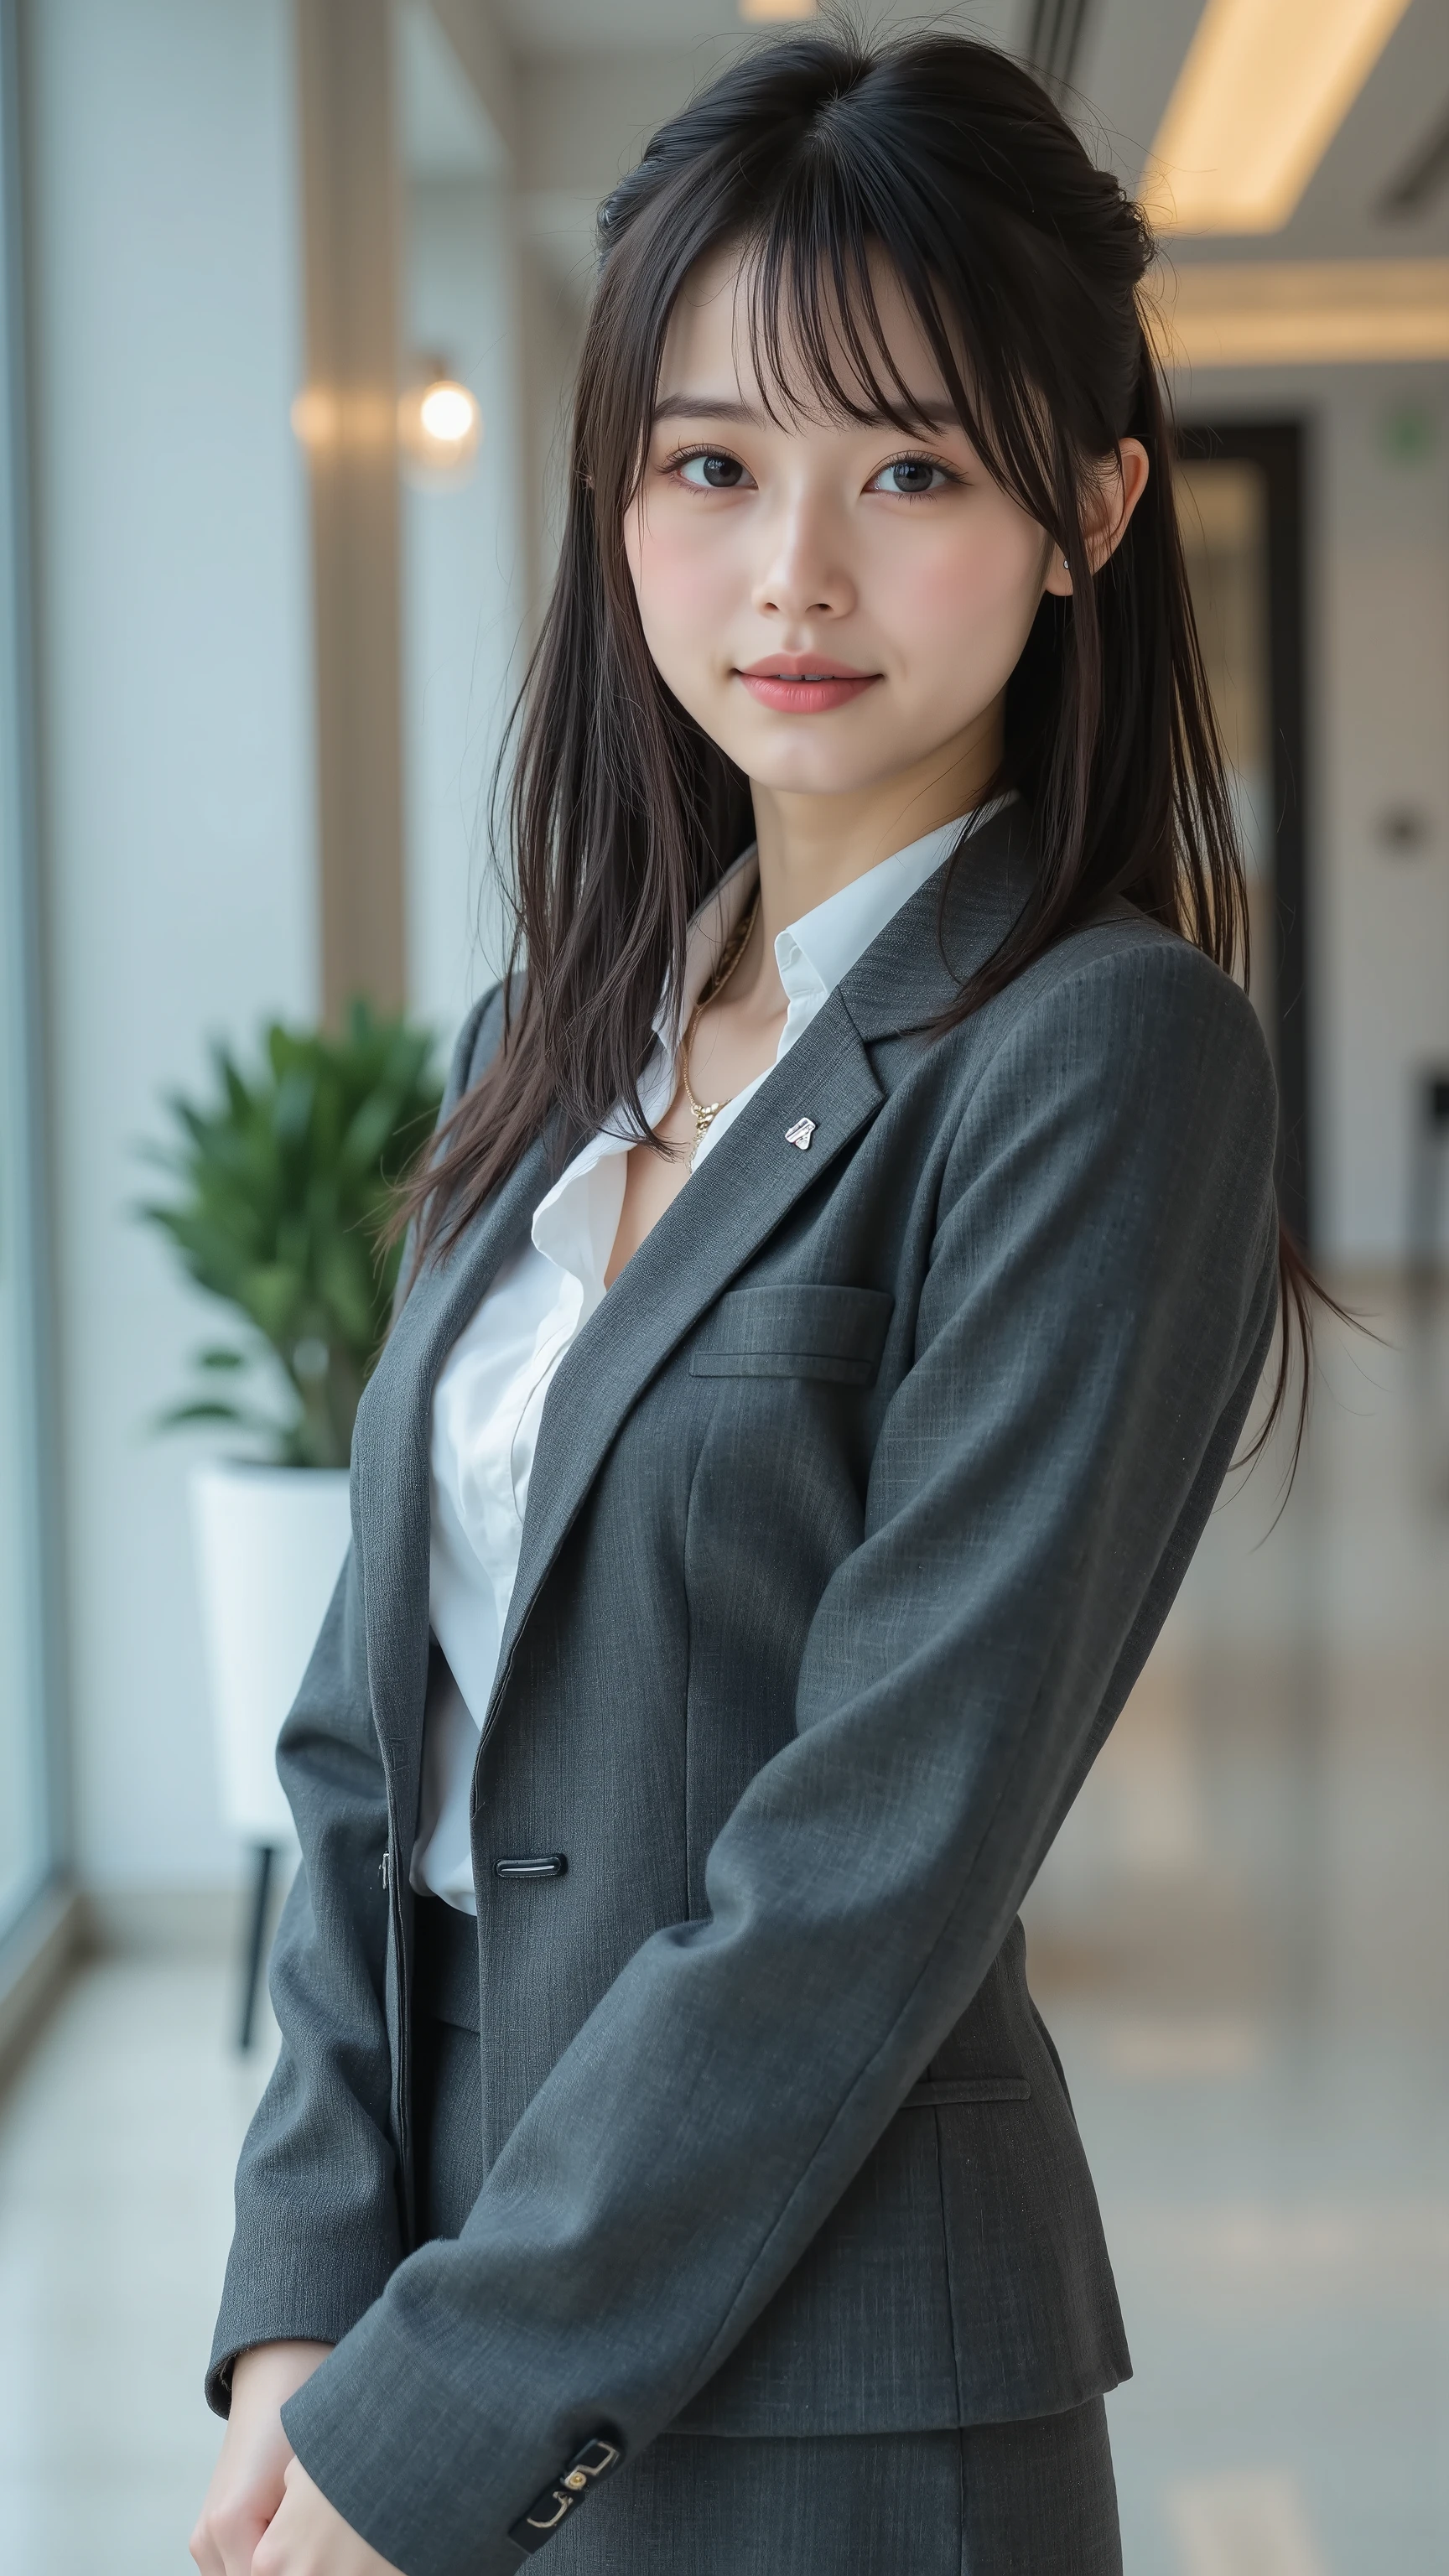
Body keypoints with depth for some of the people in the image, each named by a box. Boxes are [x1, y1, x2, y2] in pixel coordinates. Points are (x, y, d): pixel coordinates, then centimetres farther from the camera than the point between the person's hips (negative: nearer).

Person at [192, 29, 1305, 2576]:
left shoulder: (1101, 1056, -14)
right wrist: (309, 2319, -6)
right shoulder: (556, 1038, 7)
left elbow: (880, 1857, -18)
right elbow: (373, 1722, 5)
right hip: (452, 2337, 6)